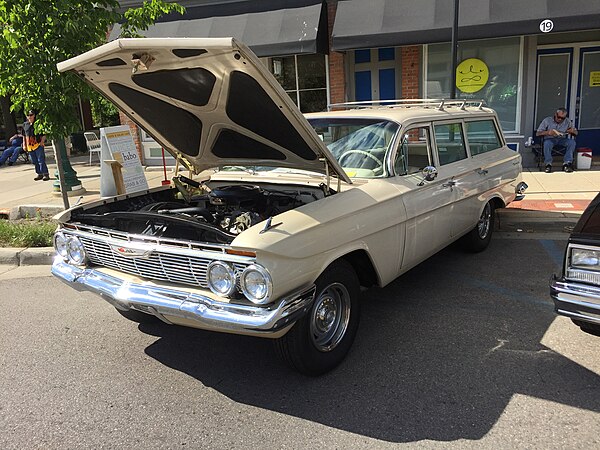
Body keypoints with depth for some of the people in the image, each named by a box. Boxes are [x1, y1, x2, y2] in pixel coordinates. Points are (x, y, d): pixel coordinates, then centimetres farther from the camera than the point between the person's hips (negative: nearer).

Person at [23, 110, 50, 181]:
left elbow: (44, 135, -1)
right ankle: (40, 174, 18)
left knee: (41, 160, -8)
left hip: (38, 145, -6)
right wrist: (24, 145, 15)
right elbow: (24, 135, 19)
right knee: (35, 161, 10)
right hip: (29, 146, 6)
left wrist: (42, 141, -13)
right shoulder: (25, 125, 11)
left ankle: (46, 174, -5)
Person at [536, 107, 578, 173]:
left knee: (572, 142, -28)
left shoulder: (567, 121, 5)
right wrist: (547, 132, -28)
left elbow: (576, 133, 9)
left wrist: (573, 131, -17)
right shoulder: (547, 120, -4)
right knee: (547, 143, -38)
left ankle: (566, 164, -28)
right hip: (550, 139, -3)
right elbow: (537, 133, -8)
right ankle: (548, 164, -26)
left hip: (562, 139, 3)